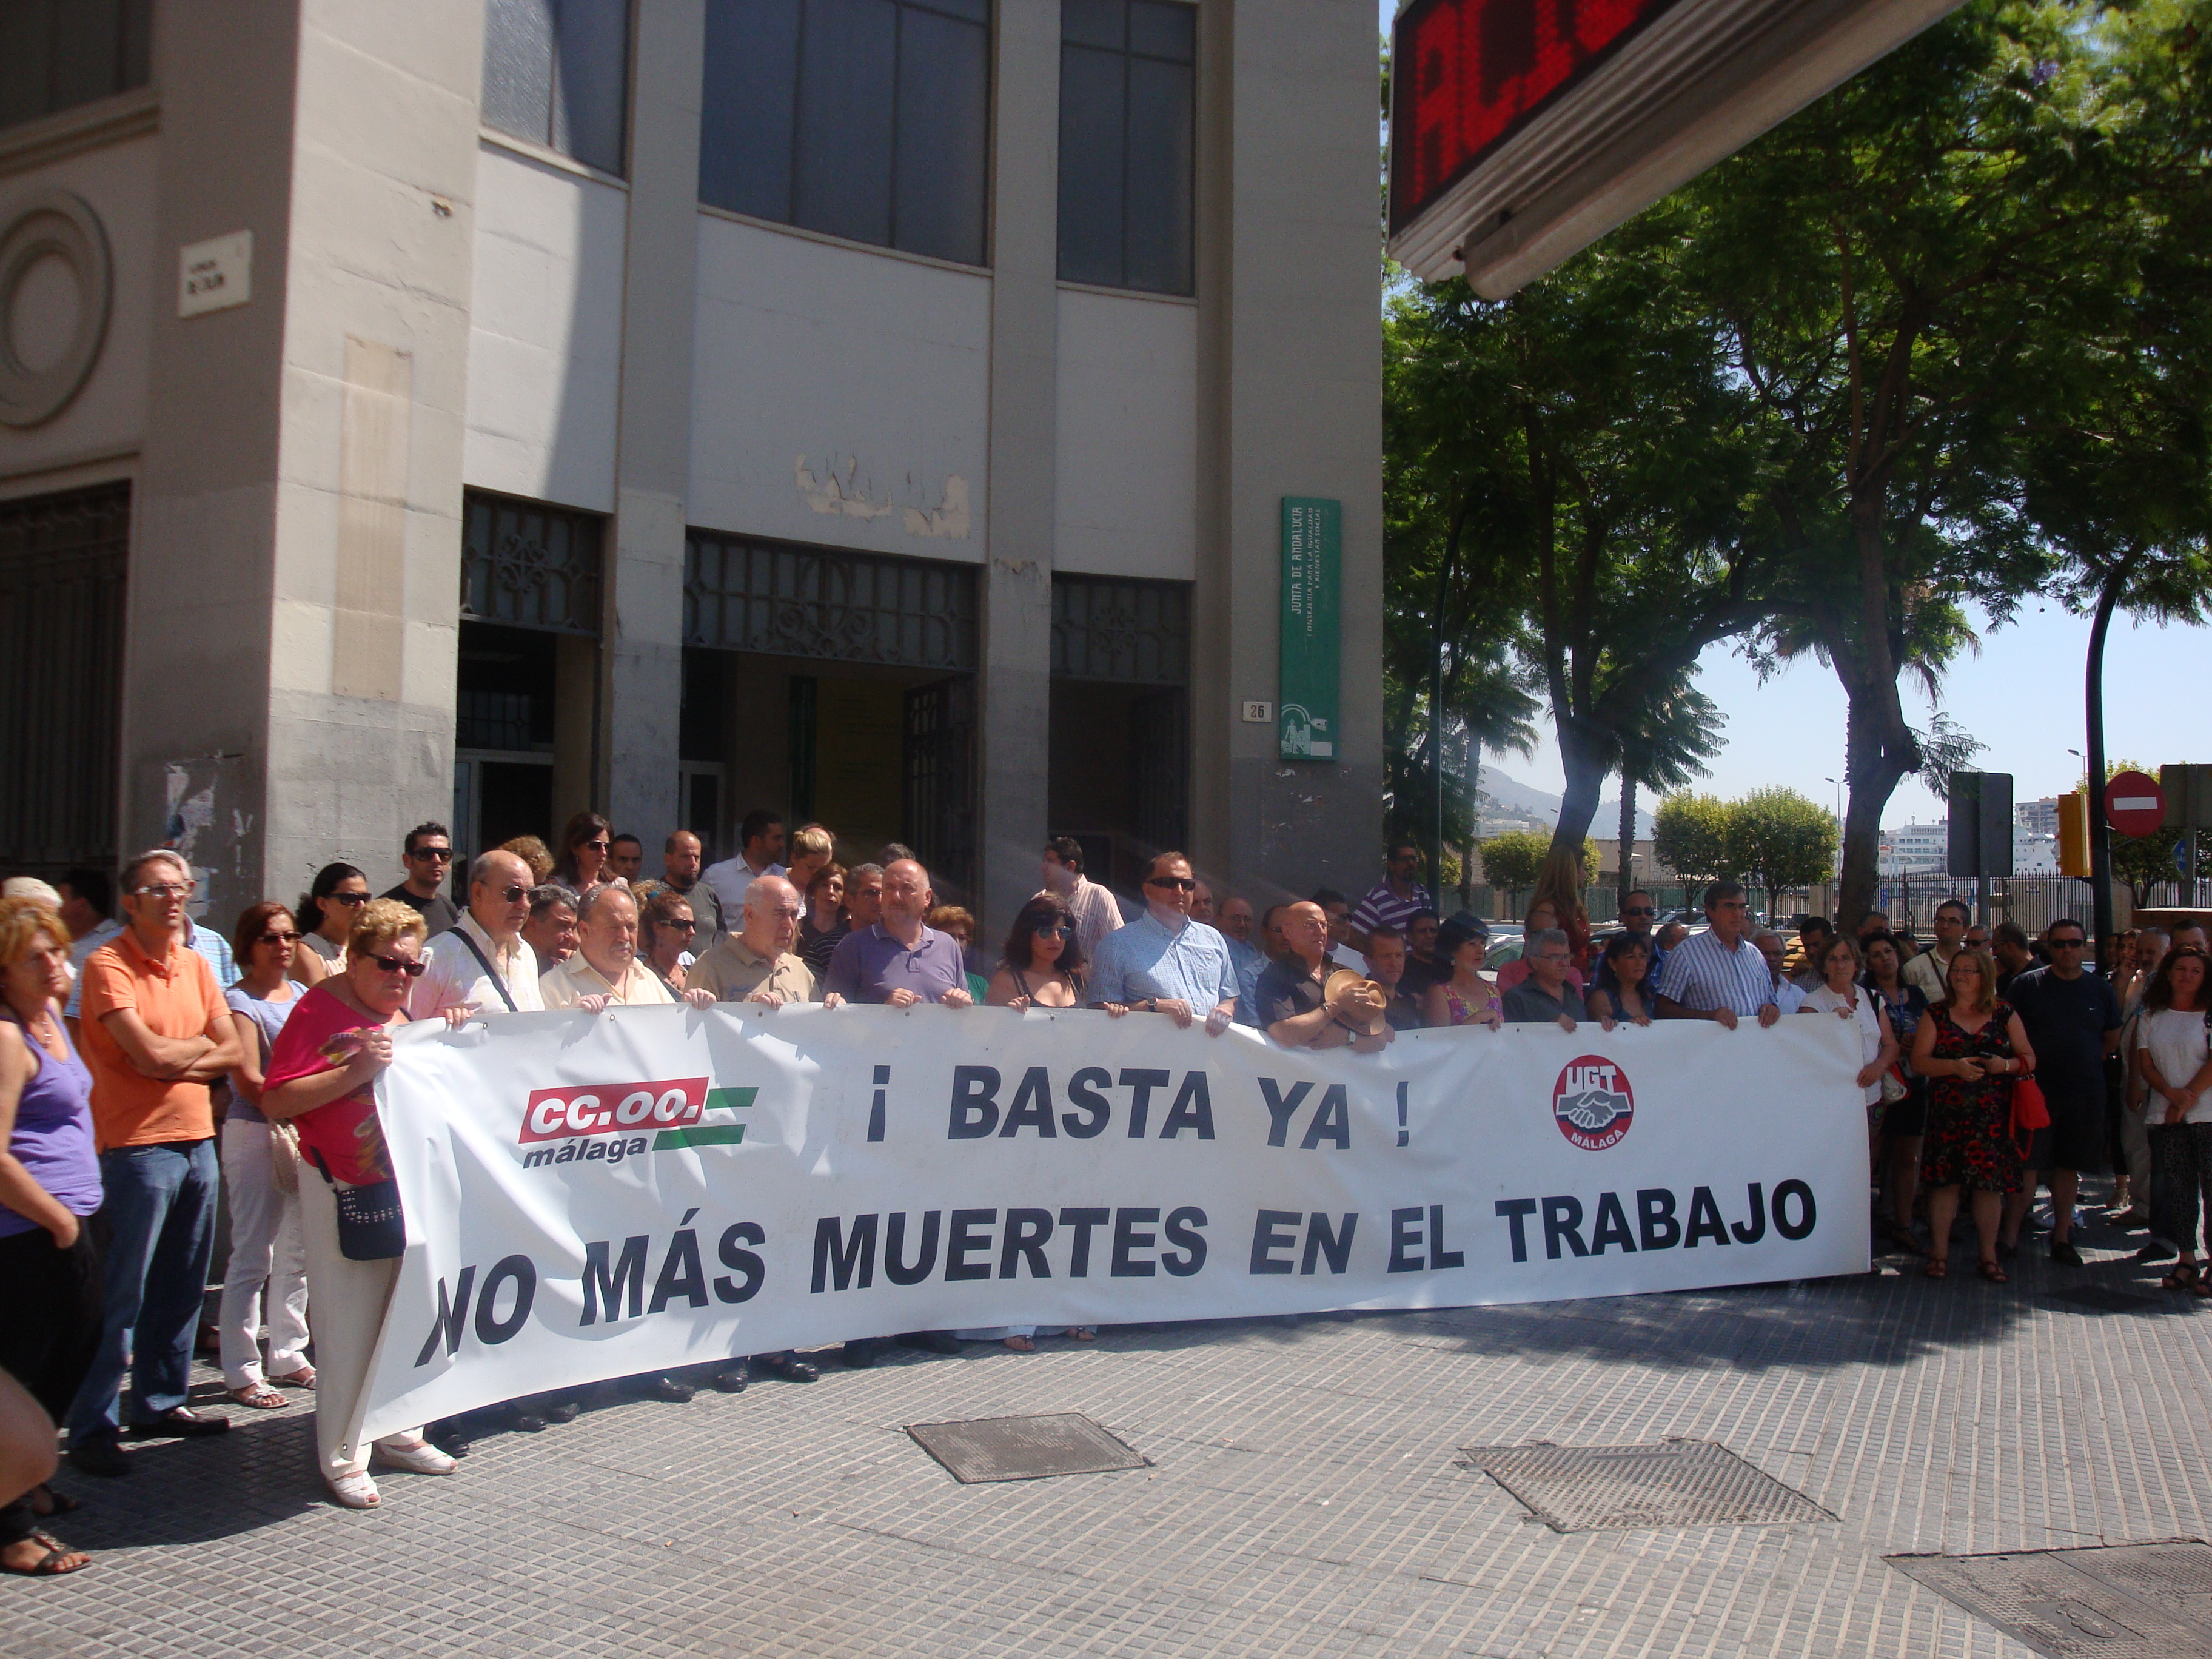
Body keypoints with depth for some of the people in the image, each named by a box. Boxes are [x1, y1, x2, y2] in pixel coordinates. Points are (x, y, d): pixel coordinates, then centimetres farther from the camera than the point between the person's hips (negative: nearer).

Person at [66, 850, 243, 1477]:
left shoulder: (195, 964, 12)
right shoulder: (108, 965, -9)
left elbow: (232, 1052, 7)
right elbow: (152, 1054, -18)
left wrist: (176, 1058, -10)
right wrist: (203, 1045, 0)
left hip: (197, 1142, 7)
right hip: (138, 1146, -7)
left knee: (181, 1287, 13)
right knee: (121, 1295, -4)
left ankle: (160, 1401, 25)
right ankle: (93, 1426, 4)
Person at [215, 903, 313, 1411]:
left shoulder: (302, 995, 13)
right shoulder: (239, 1002, -6)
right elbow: (249, 1083, -14)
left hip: (306, 1134, 7)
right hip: (256, 1134, -7)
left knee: (297, 1253, 12)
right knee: (253, 1257, -4)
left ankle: (288, 1356, 22)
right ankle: (241, 1372, 3)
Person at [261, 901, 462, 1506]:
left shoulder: (403, 1014, 12)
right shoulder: (319, 1009, -9)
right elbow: (275, 1102, -17)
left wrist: (448, 1036, 6)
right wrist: (356, 1071, -26)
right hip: (343, 1190, -7)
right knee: (348, 1324, -3)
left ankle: (398, 1434, 26)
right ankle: (341, 1458, 8)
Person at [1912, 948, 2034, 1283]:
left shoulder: (2004, 1014, 8)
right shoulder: (1937, 1014, 5)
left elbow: (2029, 1058, 9)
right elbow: (1918, 1061, -2)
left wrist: (2006, 1065, -12)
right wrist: (1955, 1067, -17)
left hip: (1992, 1114, 1)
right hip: (1948, 1113, -1)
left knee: (1990, 1183, 2)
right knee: (1944, 1180, -1)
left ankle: (1989, 1257, 12)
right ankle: (1940, 1253, 9)